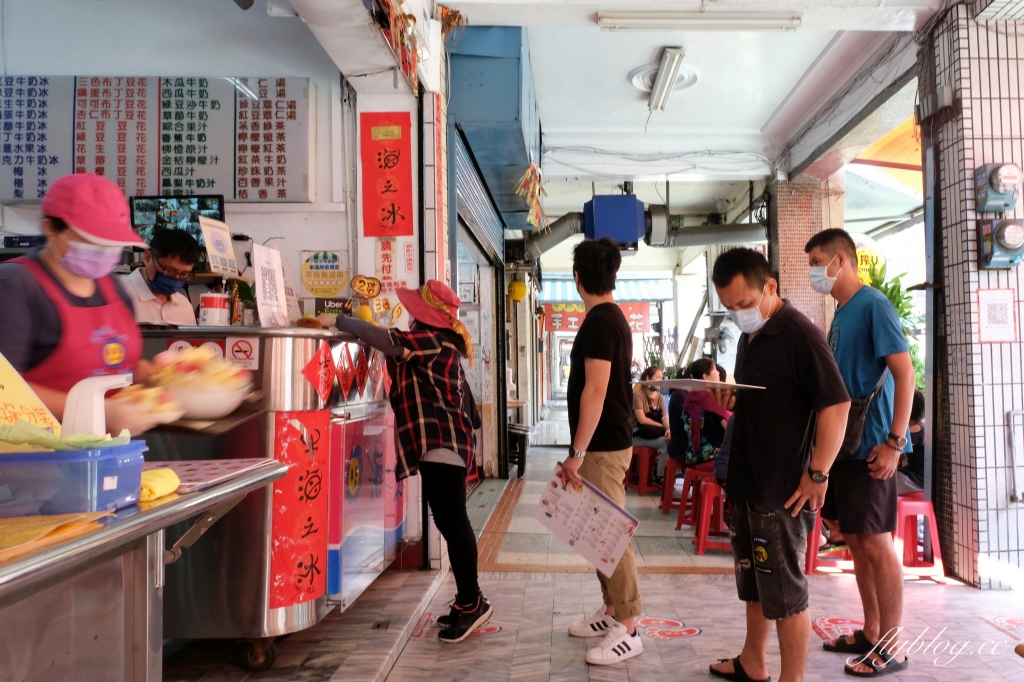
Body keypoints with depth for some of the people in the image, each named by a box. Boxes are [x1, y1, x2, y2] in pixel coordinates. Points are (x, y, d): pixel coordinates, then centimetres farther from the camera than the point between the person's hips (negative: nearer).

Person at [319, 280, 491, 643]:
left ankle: (471, 602, 1)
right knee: (449, 522, 12)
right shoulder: (438, 341, 21)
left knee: (453, 521, -7)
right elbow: (397, 353, 21)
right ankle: (468, 601, 19)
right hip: (439, 442, 11)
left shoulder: (433, 340, -12)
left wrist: (338, 321, -11)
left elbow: (385, 339, -22)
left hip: (441, 442, -11)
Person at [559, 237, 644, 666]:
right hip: (608, 441, 10)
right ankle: (611, 612, 28)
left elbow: (595, 391, -23)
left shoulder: (598, 321, -17)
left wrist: (577, 452, -20)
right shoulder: (612, 317, 14)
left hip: (602, 446, -10)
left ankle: (627, 630, 7)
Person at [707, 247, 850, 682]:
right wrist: (729, 402, 0)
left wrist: (818, 473, -20)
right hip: (747, 482, 9)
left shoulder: (800, 335, -17)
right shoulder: (749, 337, 11)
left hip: (783, 489, -9)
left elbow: (836, 405, -21)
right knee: (753, 582, 21)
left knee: (786, 592, 4)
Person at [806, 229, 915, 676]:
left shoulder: (873, 305, -12)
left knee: (875, 542, 0)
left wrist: (894, 442, -21)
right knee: (856, 541, 14)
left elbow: (904, 373, -17)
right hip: (843, 443, 9)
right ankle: (870, 633, 27)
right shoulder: (840, 313, 13)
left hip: (869, 445, -9)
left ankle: (890, 647, 13)